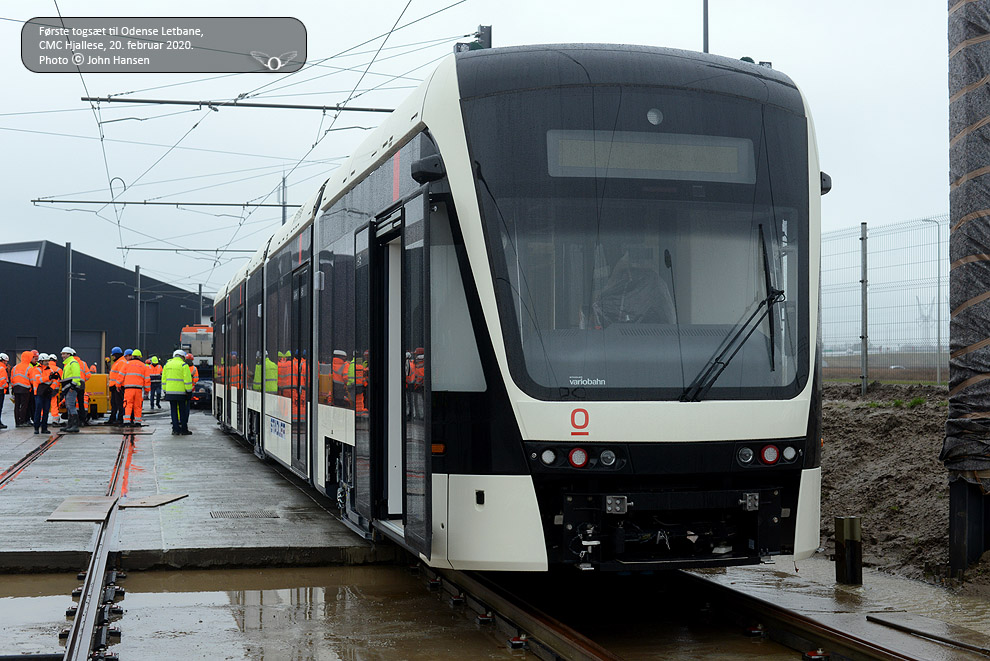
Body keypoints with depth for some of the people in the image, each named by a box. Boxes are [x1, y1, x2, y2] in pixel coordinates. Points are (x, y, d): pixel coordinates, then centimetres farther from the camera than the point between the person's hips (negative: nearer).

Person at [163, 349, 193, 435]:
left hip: (170, 392, 4)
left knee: (174, 411, 8)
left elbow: (164, 379, 14)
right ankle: (184, 430, 5)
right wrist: (189, 390, -5)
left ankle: (176, 430, 4)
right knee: (182, 411, 3)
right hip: (181, 392, -4)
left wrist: (165, 391, 18)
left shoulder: (167, 364, 12)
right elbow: (187, 380, -9)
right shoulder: (183, 365, -5)